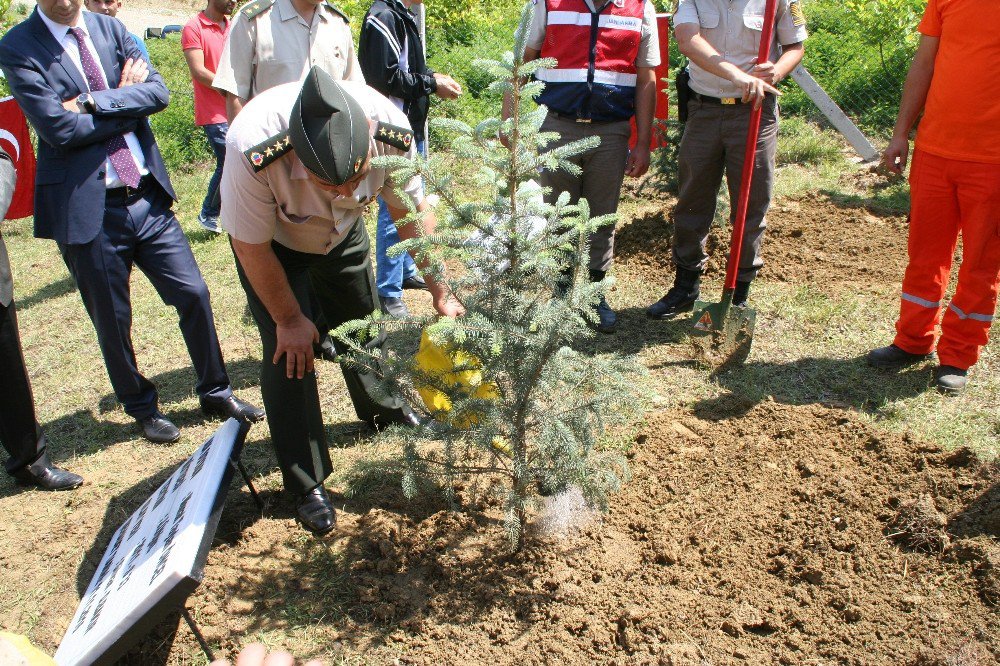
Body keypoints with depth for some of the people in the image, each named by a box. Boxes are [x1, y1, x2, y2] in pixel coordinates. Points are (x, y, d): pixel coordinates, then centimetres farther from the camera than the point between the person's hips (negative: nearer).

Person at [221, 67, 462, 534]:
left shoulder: (391, 131, -34)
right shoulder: (255, 152, -44)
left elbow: (413, 213, -16)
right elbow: (252, 248, -27)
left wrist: (440, 294, -11)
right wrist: (289, 319, -15)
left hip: (342, 233, 3)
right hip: (273, 240, -3)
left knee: (361, 321, 17)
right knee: (290, 350, -10)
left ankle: (382, 408, 48)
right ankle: (306, 485, 7)